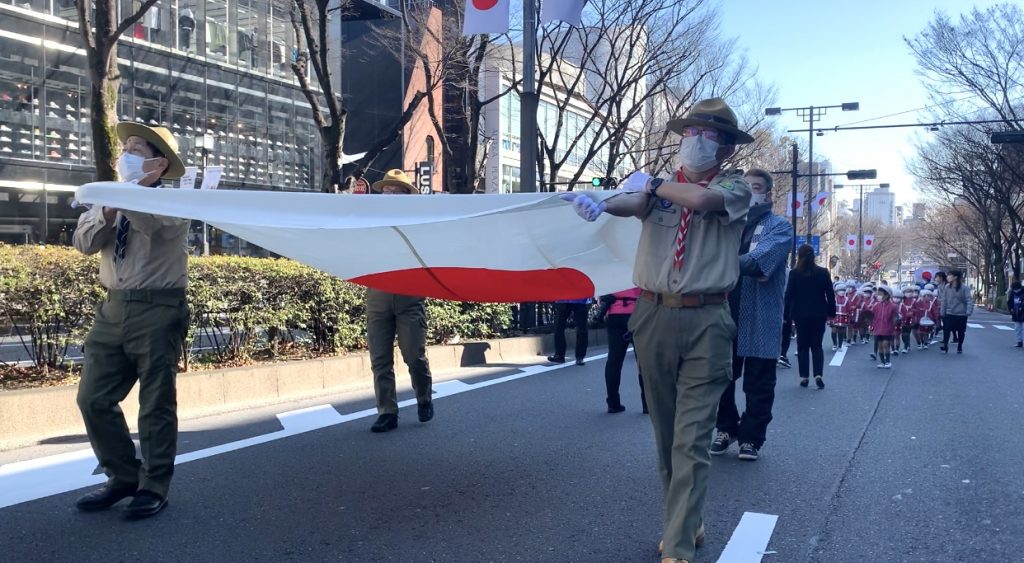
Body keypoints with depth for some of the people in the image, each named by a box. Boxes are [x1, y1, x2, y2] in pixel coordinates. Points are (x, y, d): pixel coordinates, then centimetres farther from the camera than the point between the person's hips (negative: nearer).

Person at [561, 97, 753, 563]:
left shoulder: (735, 189, 3)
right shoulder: (656, 183, 9)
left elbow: (700, 199, -20)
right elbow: (630, 203, -13)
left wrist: (654, 185, -4)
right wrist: (599, 203, -35)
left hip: (706, 322, -3)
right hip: (654, 316, 4)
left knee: (691, 440, -5)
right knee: (666, 434, 14)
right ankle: (688, 522, 31)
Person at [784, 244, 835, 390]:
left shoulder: (794, 273, -6)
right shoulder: (823, 272, 0)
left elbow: (789, 295, -6)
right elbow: (830, 294, 1)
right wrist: (831, 312, 9)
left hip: (800, 314, -1)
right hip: (819, 314, 1)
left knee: (803, 345, 8)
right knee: (817, 345, 8)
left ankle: (804, 377, 7)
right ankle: (818, 374, -7)